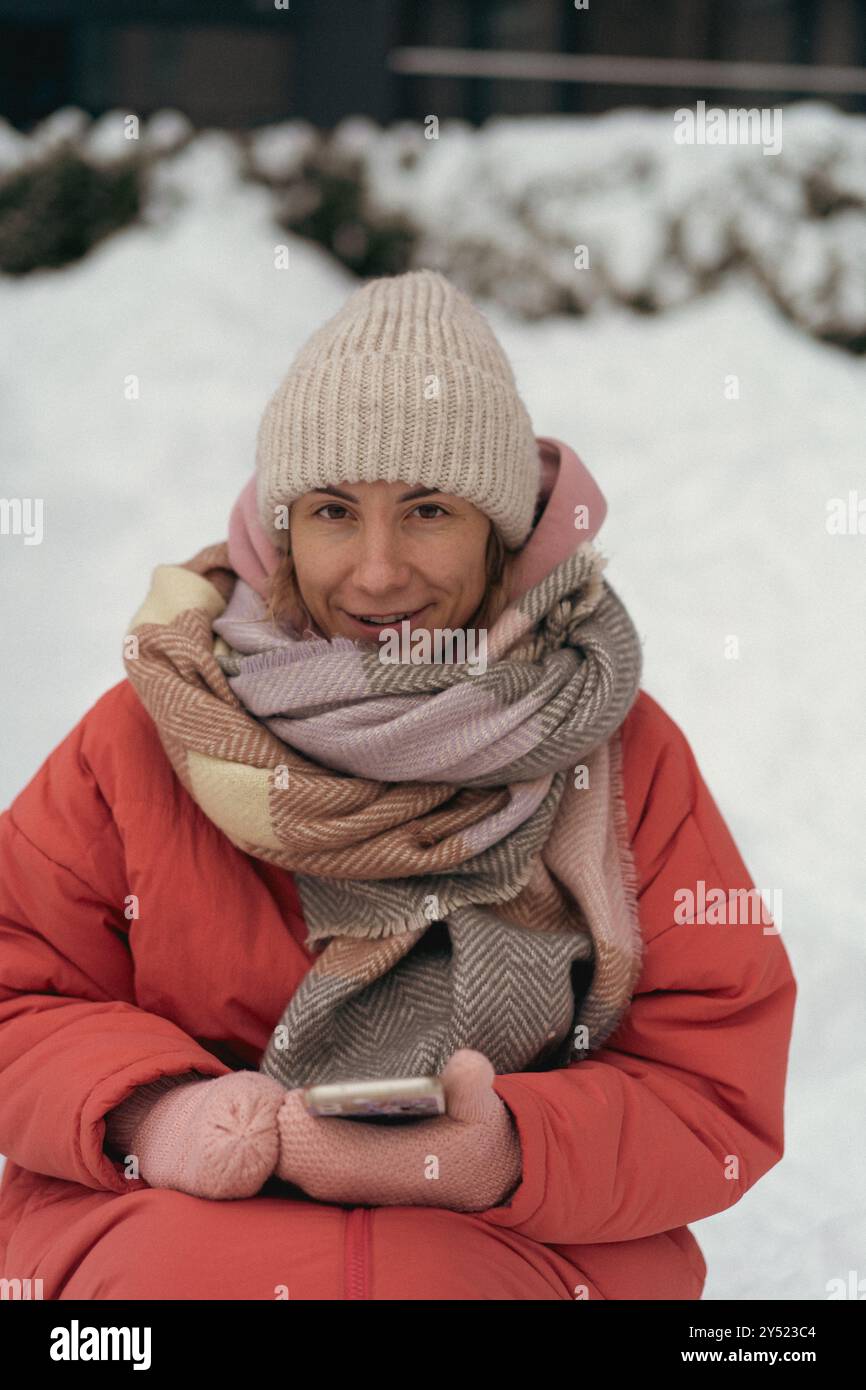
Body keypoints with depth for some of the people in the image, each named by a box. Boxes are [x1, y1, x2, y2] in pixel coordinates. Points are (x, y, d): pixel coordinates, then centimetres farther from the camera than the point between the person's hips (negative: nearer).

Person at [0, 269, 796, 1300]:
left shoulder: (625, 752, 2)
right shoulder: (147, 733, 3)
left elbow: (722, 1091, -1)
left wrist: (511, 1151, -21)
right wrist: (144, 1112, -17)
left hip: (535, 1245, 1)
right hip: (178, 1218, 0)